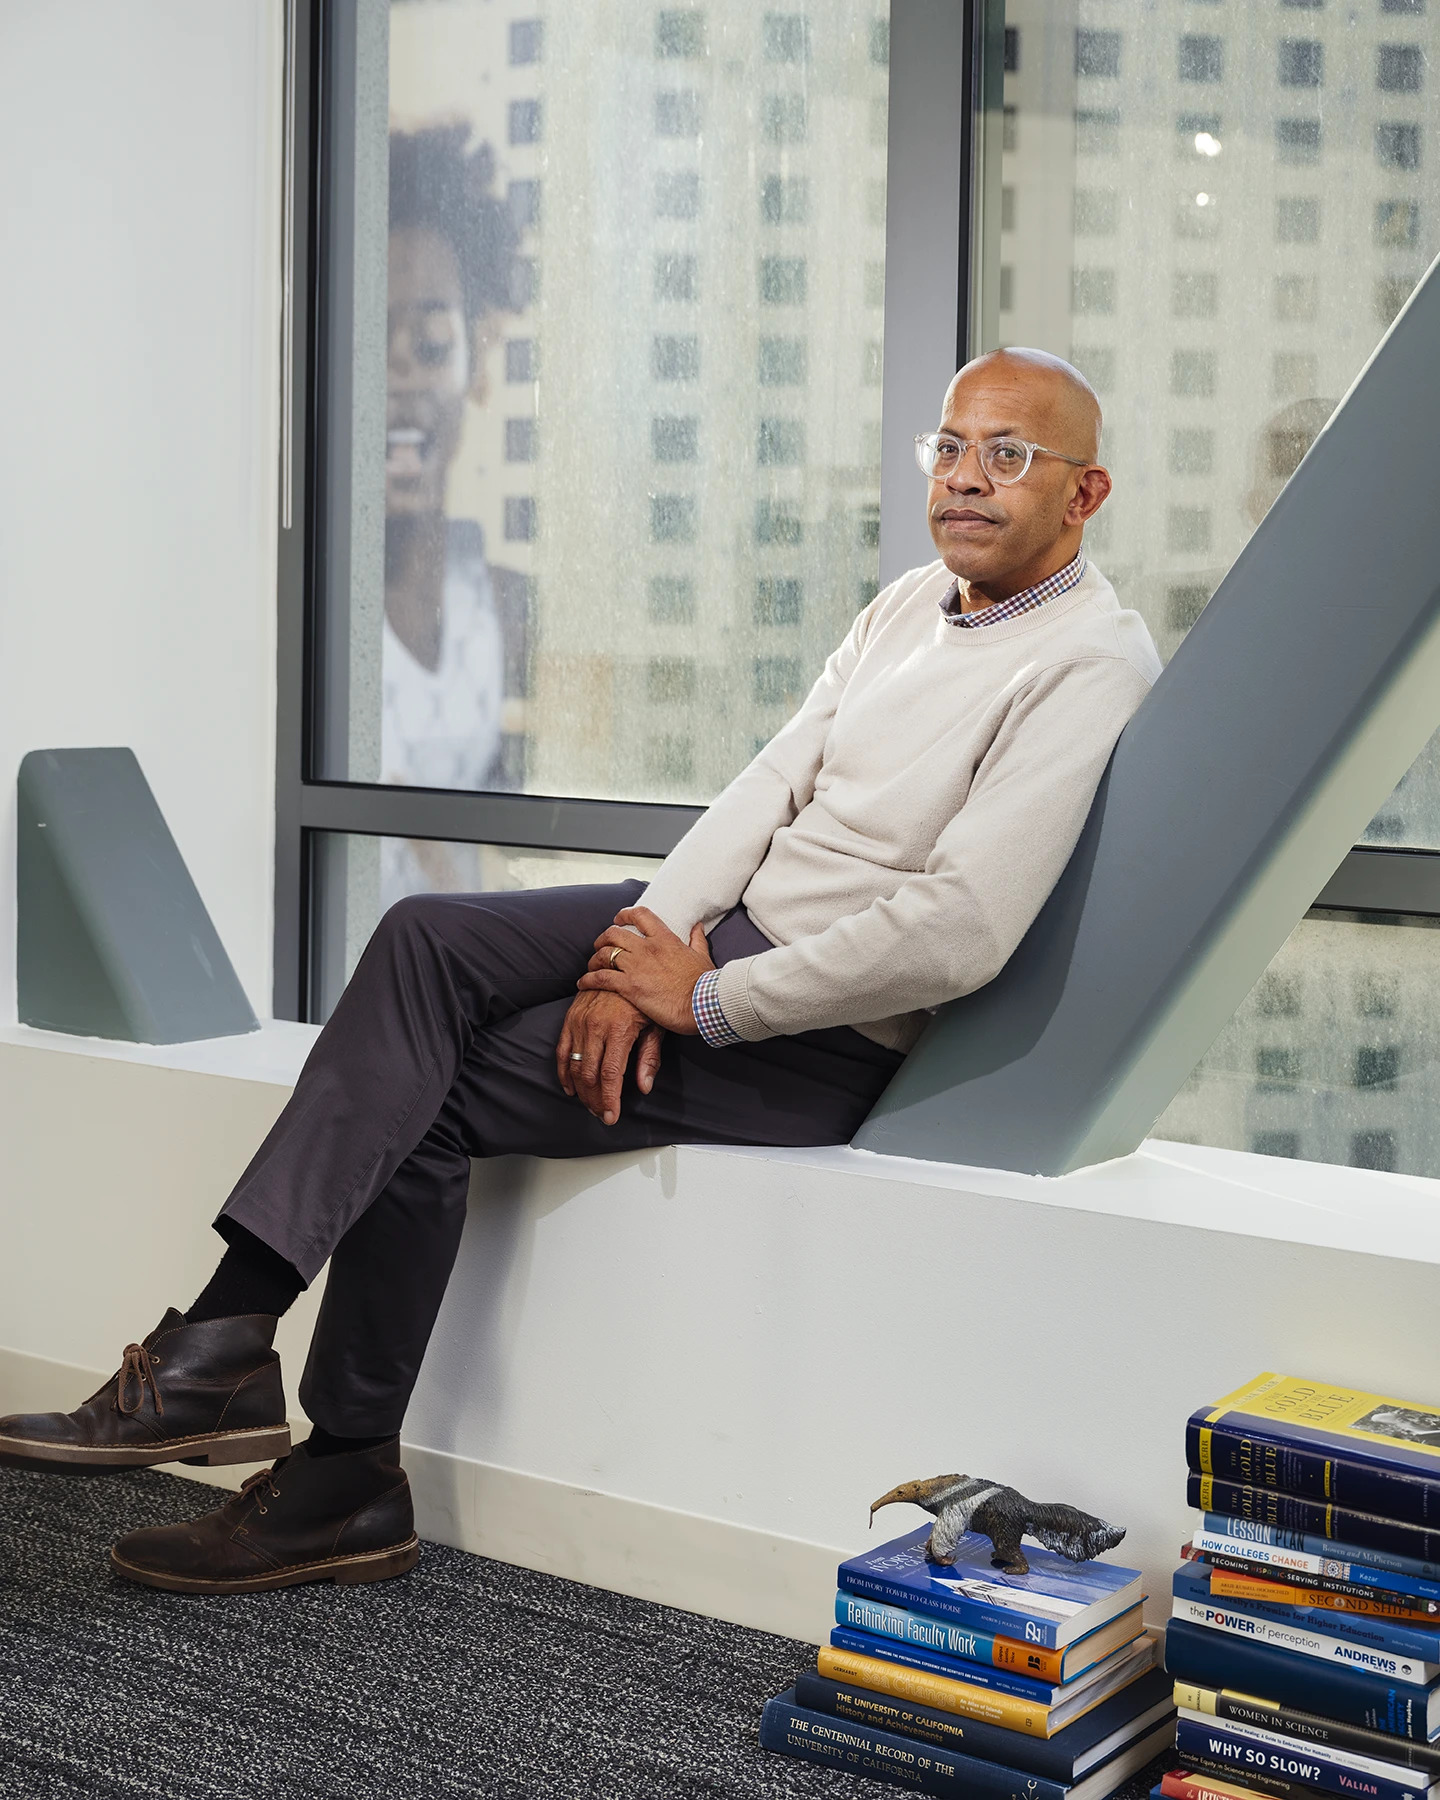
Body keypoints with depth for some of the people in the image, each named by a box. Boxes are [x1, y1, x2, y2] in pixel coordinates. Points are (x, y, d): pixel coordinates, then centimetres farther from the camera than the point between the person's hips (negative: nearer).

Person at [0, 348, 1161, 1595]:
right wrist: (640, 947, -10)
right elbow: (773, 784, 7)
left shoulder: (1092, 665, -16)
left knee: (425, 1093, -13)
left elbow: (959, 934, -25)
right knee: (427, 938, -12)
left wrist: (703, 1000, -19)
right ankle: (224, 1340, -17)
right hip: (729, 924, 8)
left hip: (825, 1035, -8)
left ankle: (346, 1479, 0)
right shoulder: (913, 604, 13)